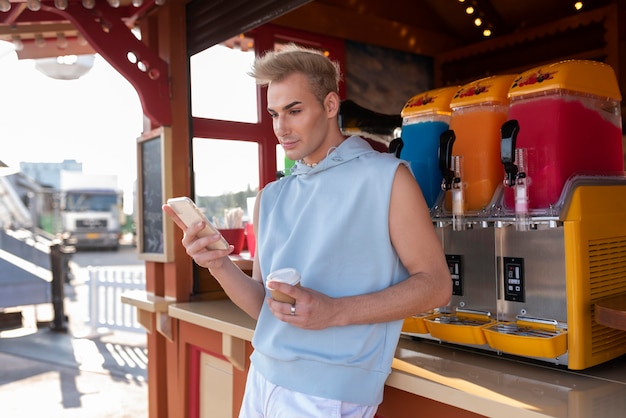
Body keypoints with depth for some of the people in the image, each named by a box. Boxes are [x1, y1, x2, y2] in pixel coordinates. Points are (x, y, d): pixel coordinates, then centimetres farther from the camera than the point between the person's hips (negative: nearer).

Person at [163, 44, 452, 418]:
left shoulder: (386, 177, -8)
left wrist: (334, 312, -20)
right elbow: (263, 306, 8)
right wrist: (220, 265, -11)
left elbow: (435, 284, -10)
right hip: (263, 378, 6)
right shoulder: (271, 198, 8)